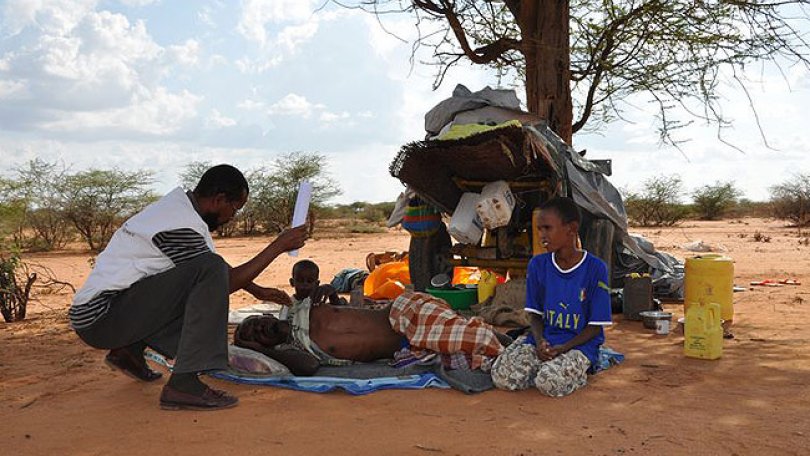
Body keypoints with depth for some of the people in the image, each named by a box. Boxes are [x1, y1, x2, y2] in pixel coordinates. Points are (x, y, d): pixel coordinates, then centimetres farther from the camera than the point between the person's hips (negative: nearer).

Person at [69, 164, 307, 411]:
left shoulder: (178, 203, 10)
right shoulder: (182, 226, -20)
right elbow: (227, 282, -12)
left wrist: (257, 290, 26)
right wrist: (279, 245, -8)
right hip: (100, 318, -10)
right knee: (210, 271, -24)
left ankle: (129, 349, 19)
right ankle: (183, 383, -25)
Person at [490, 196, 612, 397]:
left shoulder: (595, 268, -10)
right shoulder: (537, 264, 1)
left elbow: (595, 326, -6)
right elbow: (535, 314, 7)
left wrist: (563, 348, -19)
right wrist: (539, 341, -14)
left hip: (579, 344, -3)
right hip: (543, 340, 3)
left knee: (550, 383, -31)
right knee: (502, 377, -20)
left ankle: (577, 372, 0)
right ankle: (548, 366, 4)